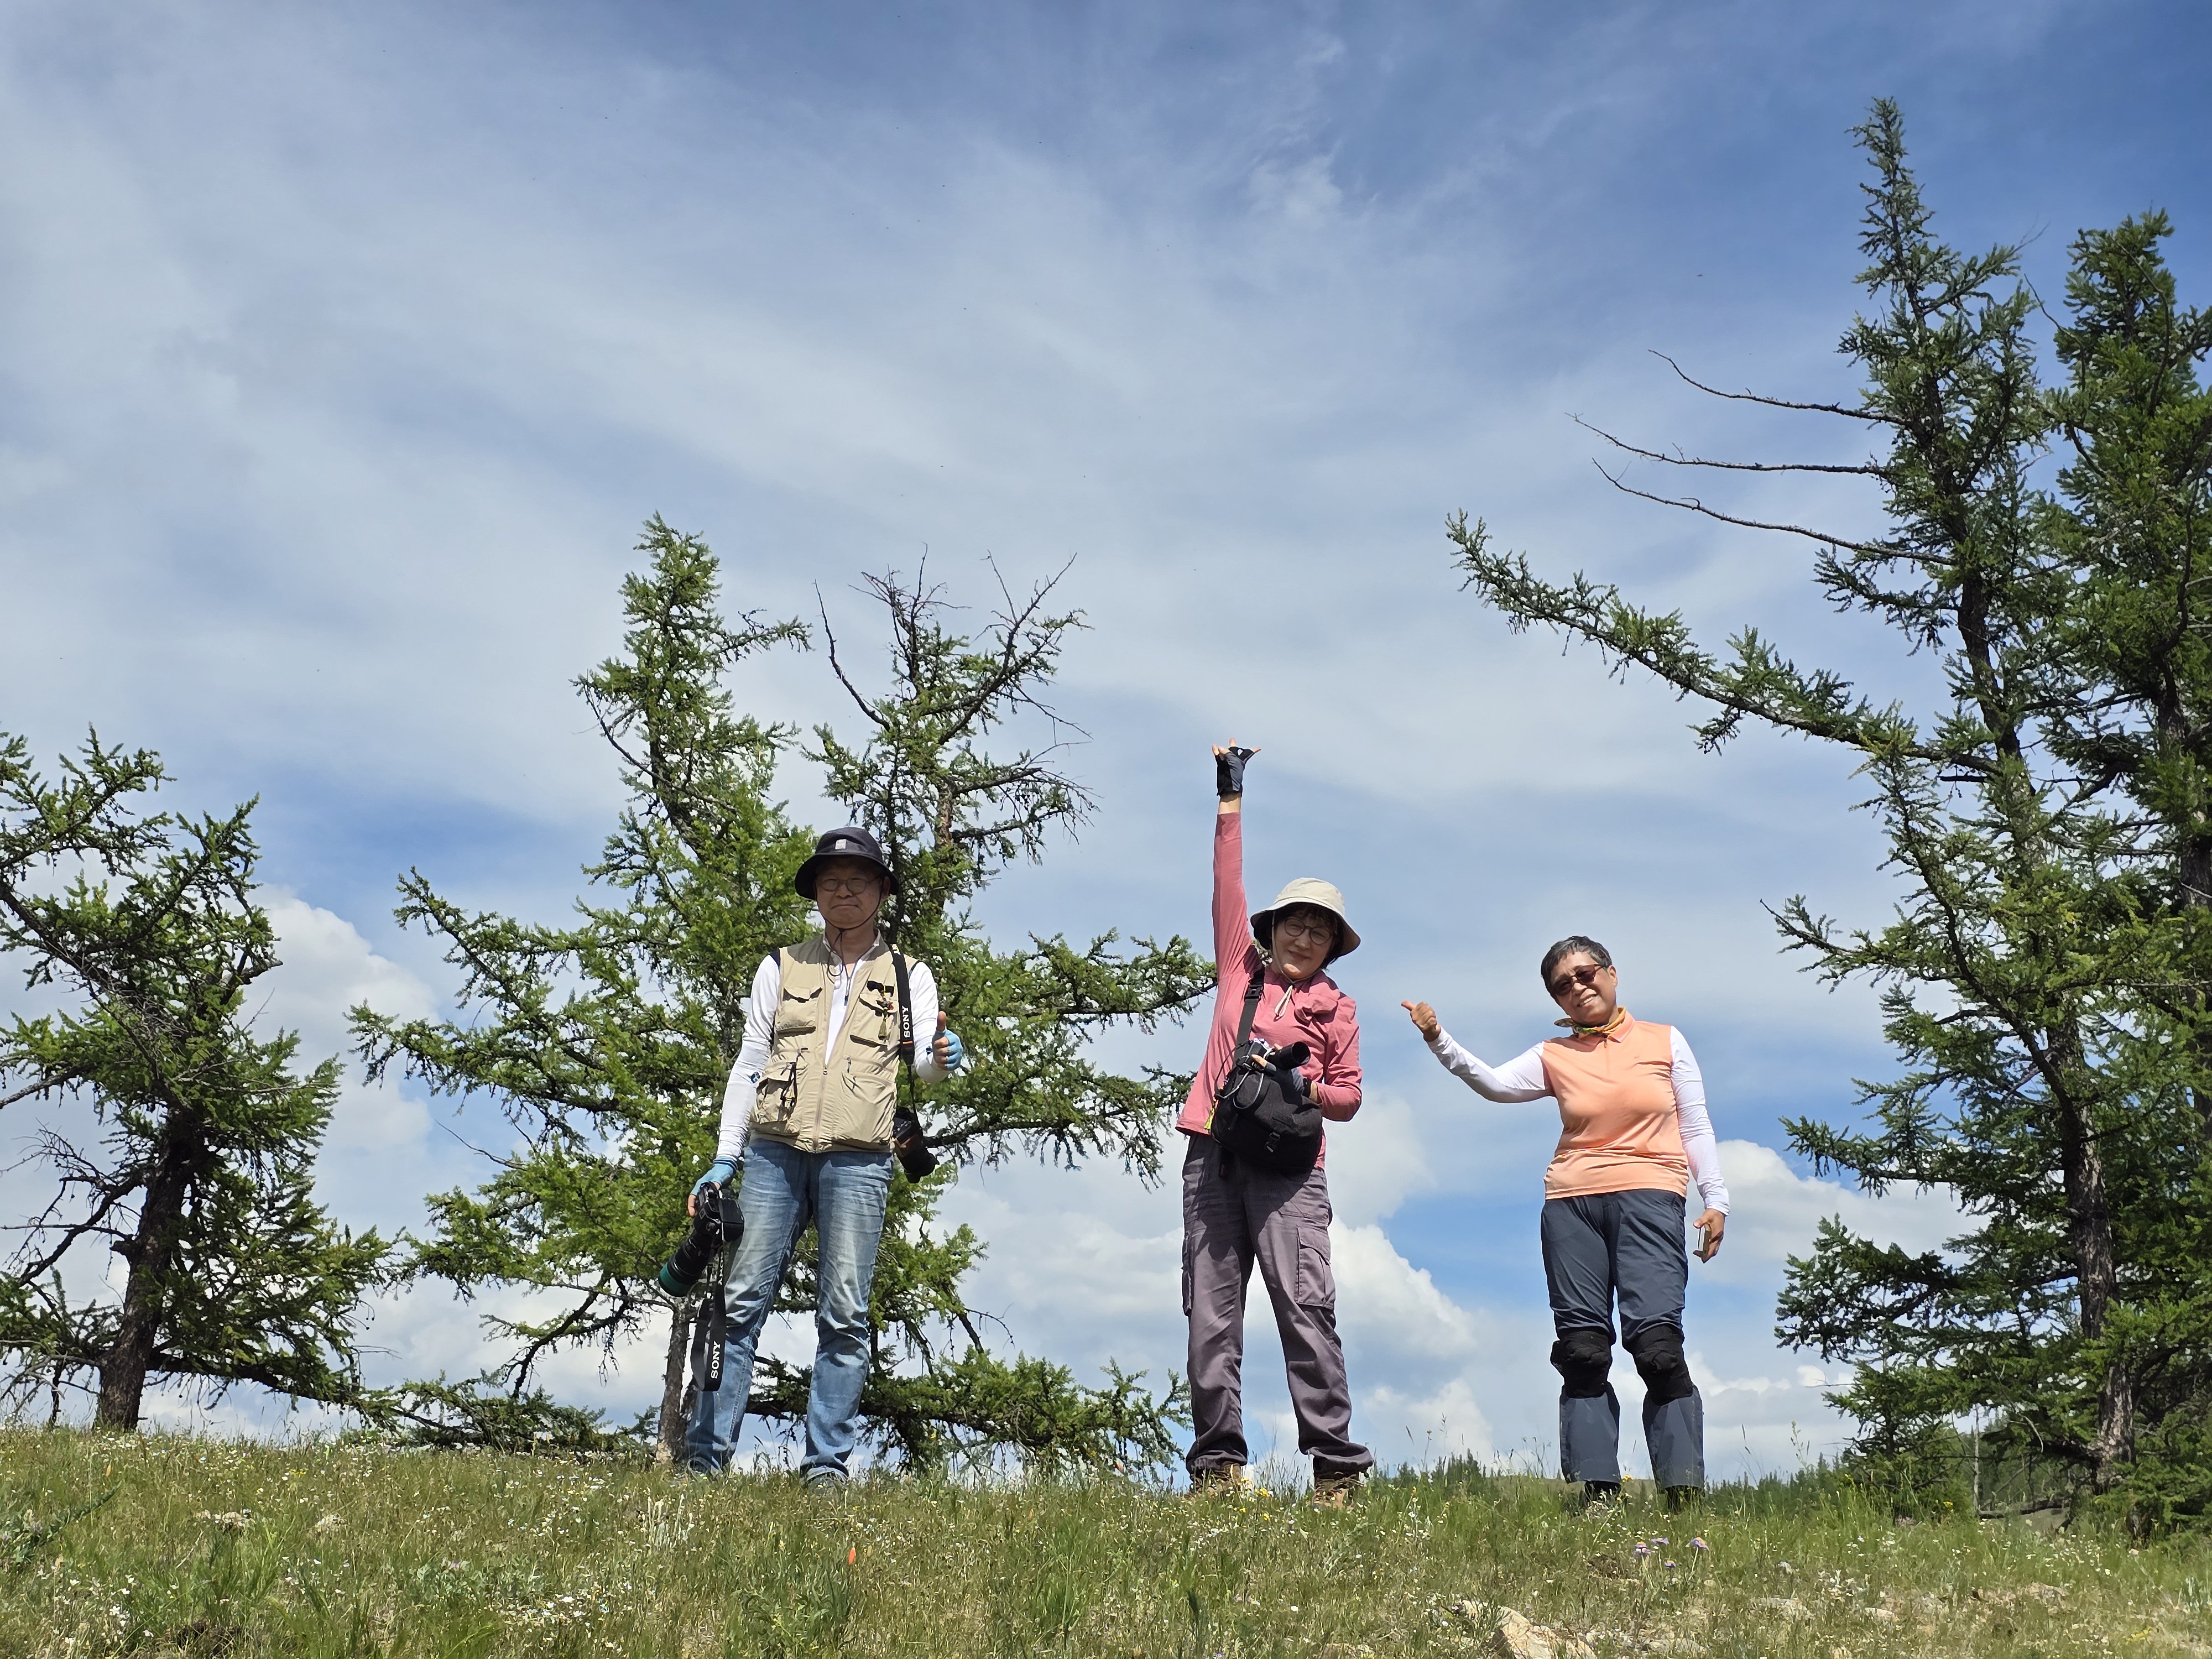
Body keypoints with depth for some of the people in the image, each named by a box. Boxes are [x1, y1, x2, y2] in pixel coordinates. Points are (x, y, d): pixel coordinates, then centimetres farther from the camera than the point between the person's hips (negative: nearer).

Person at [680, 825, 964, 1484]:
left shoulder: (908, 976, 14)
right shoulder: (782, 968, 17)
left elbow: (921, 1062, 1)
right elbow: (749, 1064, 14)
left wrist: (940, 1056, -24)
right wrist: (725, 1158, 5)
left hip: (857, 1159, -1)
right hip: (773, 1152, 1)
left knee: (844, 1317, -4)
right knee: (739, 1300, -3)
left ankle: (826, 1464, 0)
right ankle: (705, 1454, 2)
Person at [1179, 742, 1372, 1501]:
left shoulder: (1335, 1008, 12)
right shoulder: (1240, 968, 15)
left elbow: (1350, 1095, 12)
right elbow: (1228, 886, 14)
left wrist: (1309, 1089, -9)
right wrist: (1231, 800, 13)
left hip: (1288, 1164, -2)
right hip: (1214, 1155, 2)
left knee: (1305, 1307, -11)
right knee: (1210, 1313, 0)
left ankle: (1336, 1464, -9)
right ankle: (1217, 1461, 4)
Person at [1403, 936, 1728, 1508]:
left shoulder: (1665, 1041, 12)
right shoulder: (1554, 1056, 12)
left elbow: (1695, 1126, 12)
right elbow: (1494, 1084, -4)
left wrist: (1716, 1199, 5)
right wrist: (1439, 1041, -17)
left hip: (1648, 1196, -2)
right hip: (1571, 1202, 3)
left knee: (1656, 1338, -15)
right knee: (1581, 1347, -1)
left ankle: (1683, 1488, -11)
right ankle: (1598, 1487, 2)